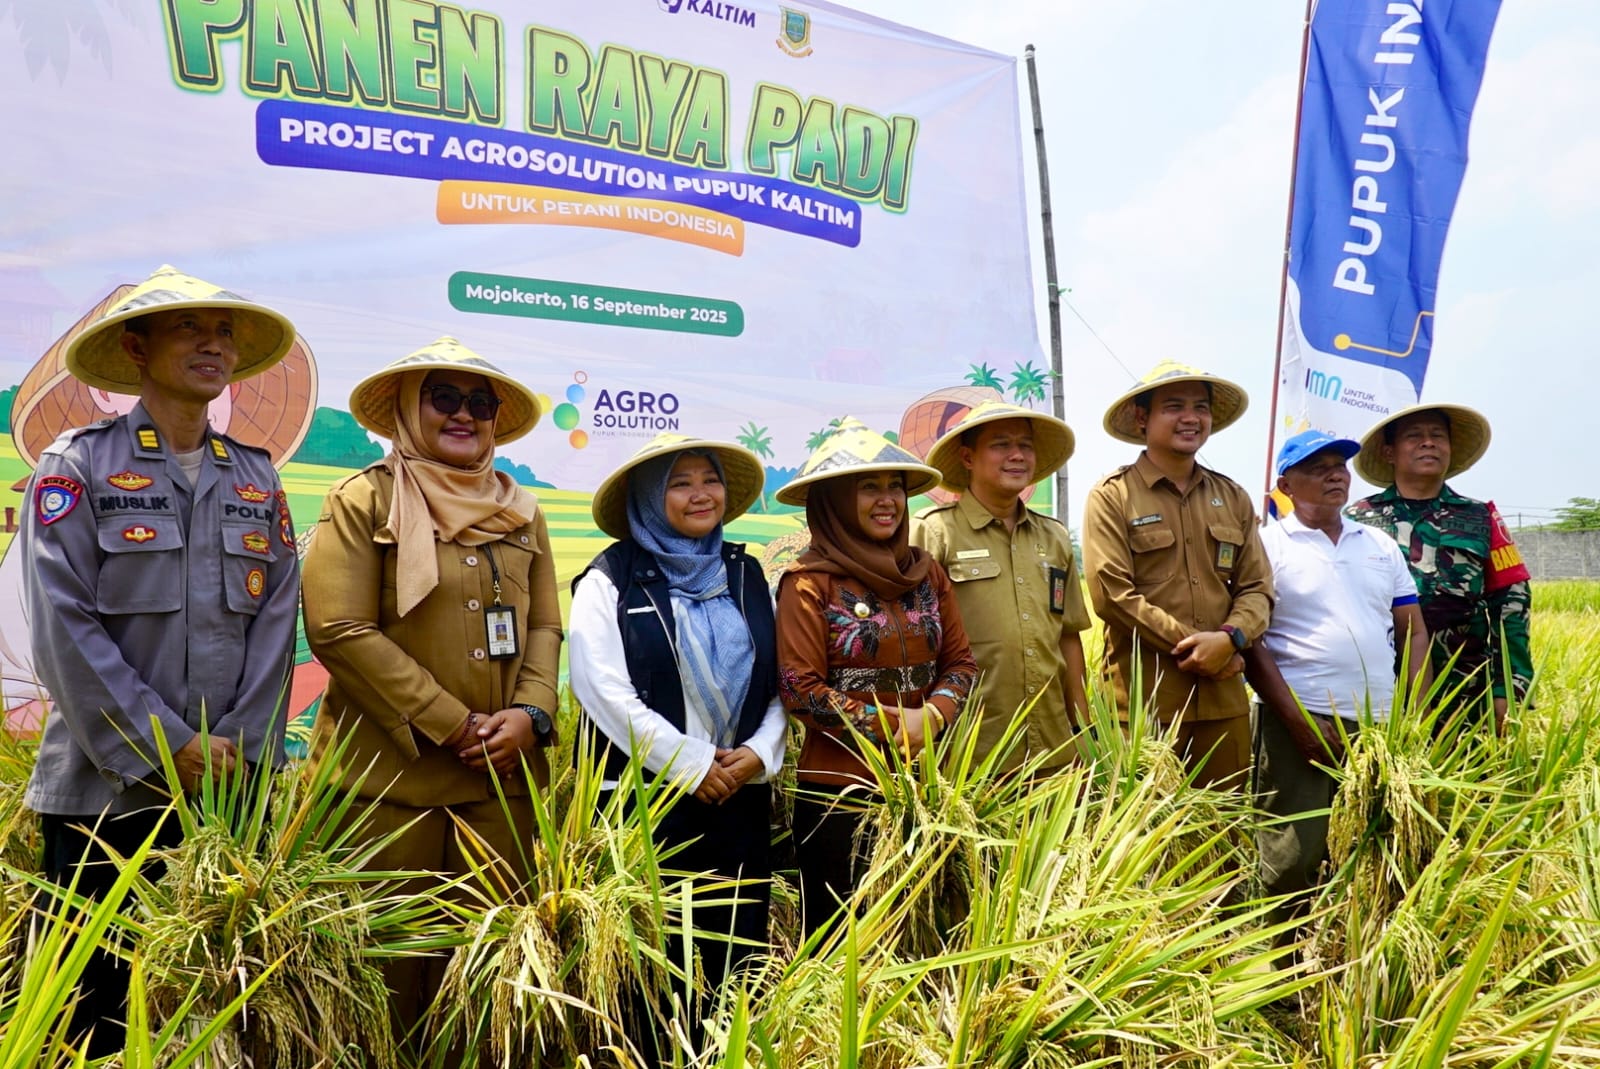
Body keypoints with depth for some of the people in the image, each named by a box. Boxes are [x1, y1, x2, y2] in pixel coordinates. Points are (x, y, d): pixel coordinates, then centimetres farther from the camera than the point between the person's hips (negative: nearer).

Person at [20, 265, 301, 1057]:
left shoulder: (256, 479, 9)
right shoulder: (77, 466, -2)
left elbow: (275, 625, 4)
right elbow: (66, 631, -10)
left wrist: (238, 752, -6)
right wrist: (170, 749, -13)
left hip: (231, 789, 3)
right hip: (105, 790, -3)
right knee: (91, 1016, 7)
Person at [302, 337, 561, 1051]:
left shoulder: (521, 513, 13)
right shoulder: (363, 501, -1)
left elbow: (545, 626, 11)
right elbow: (339, 629, -11)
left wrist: (530, 713, -9)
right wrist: (455, 724, -14)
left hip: (502, 778, 4)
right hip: (388, 776, -4)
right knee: (389, 966, 6)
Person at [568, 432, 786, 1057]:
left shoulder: (746, 574, 11)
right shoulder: (611, 579, -1)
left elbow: (780, 682, 10)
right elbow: (606, 691, -12)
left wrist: (759, 753, -7)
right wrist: (691, 764, -14)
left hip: (741, 795, 4)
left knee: (737, 952, 8)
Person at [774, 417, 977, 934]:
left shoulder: (925, 571, 6)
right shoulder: (809, 582, -9)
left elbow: (960, 660, 9)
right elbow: (800, 689, -12)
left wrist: (932, 715, -10)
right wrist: (891, 725, -14)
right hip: (839, 790, -5)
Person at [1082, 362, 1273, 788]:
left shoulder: (1233, 497, 13)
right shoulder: (1112, 497, -3)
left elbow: (1257, 588, 9)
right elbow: (1112, 594, -12)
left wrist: (1230, 638, -12)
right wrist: (1195, 645, -11)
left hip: (1223, 701, 5)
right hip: (1142, 702, -4)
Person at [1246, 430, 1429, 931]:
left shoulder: (1381, 546, 15)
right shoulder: (1267, 546, -2)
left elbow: (1413, 633, 14)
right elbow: (1249, 642, -8)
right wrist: (1299, 720, -14)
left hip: (1379, 723, 5)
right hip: (1298, 721, -5)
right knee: (1294, 857, -4)